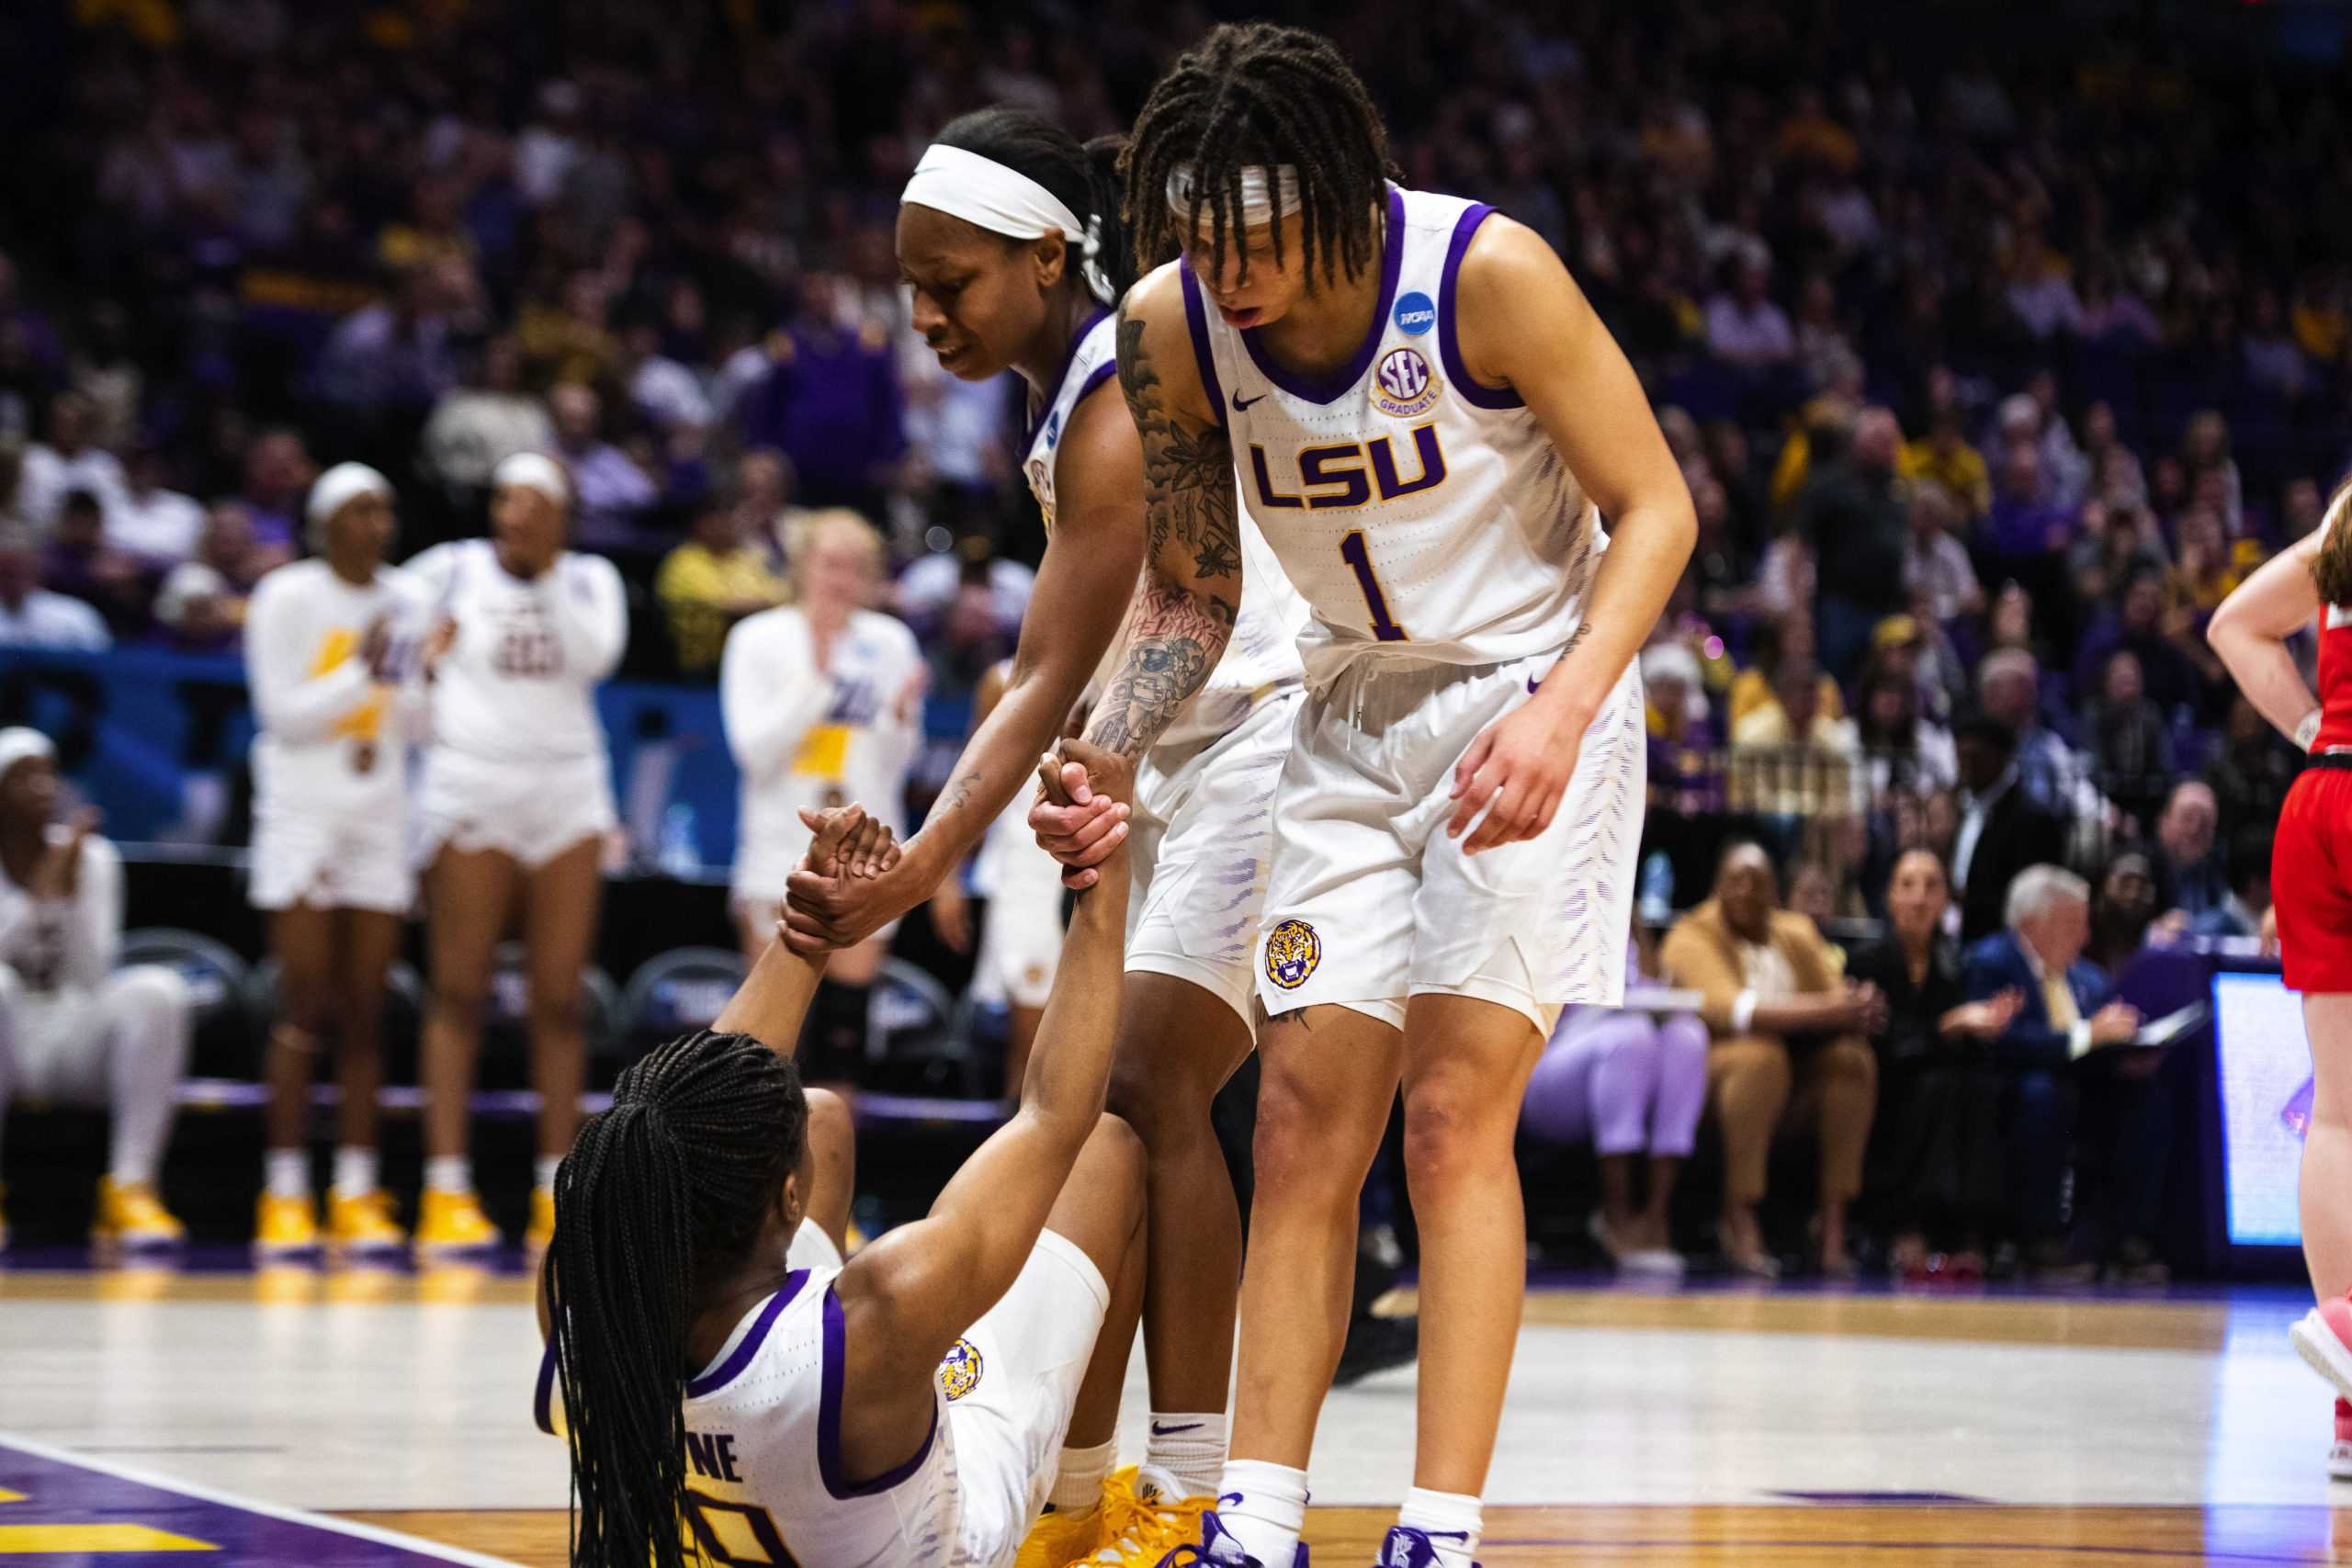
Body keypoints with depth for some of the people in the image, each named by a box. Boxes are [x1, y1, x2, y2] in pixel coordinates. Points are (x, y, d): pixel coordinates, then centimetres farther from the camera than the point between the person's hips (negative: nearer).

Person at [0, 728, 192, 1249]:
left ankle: (130, 1184, -21)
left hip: (70, 1041, 2)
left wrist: (72, 892, -20)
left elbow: (91, 980, -8)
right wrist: (44, 888, -25)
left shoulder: (91, 856, 1)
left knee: (158, 989, -26)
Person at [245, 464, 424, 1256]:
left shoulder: (405, 599, 9)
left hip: (381, 813, 4)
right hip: (301, 811, -4)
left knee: (364, 1013, 2)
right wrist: (361, 672, -18)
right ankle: (284, 1197, -4)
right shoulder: (286, 597, -4)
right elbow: (282, 714, -9)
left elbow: (420, 724, 11)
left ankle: (357, 1196, 3)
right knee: (305, 1009, -7)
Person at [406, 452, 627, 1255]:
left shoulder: (590, 580, 9)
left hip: (568, 795, 2)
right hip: (469, 790, -2)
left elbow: (595, 655, -8)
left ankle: (555, 1195, 3)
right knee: (459, 993, -6)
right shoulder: (447, 570, 4)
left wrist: (548, 573, -12)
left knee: (559, 1000, 0)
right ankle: (446, 1190, -7)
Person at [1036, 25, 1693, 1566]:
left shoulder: (1486, 275, -23)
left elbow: (1655, 509, -15)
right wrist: (1104, 756, -14)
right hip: (1354, 717, 5)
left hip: (1530, 702, -5)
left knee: (1456, 1110, -13)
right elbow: (1195, 598, 3)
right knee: (1303, 1119, 0)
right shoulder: (1170, 330, -9)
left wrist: (1561, 714, -29)